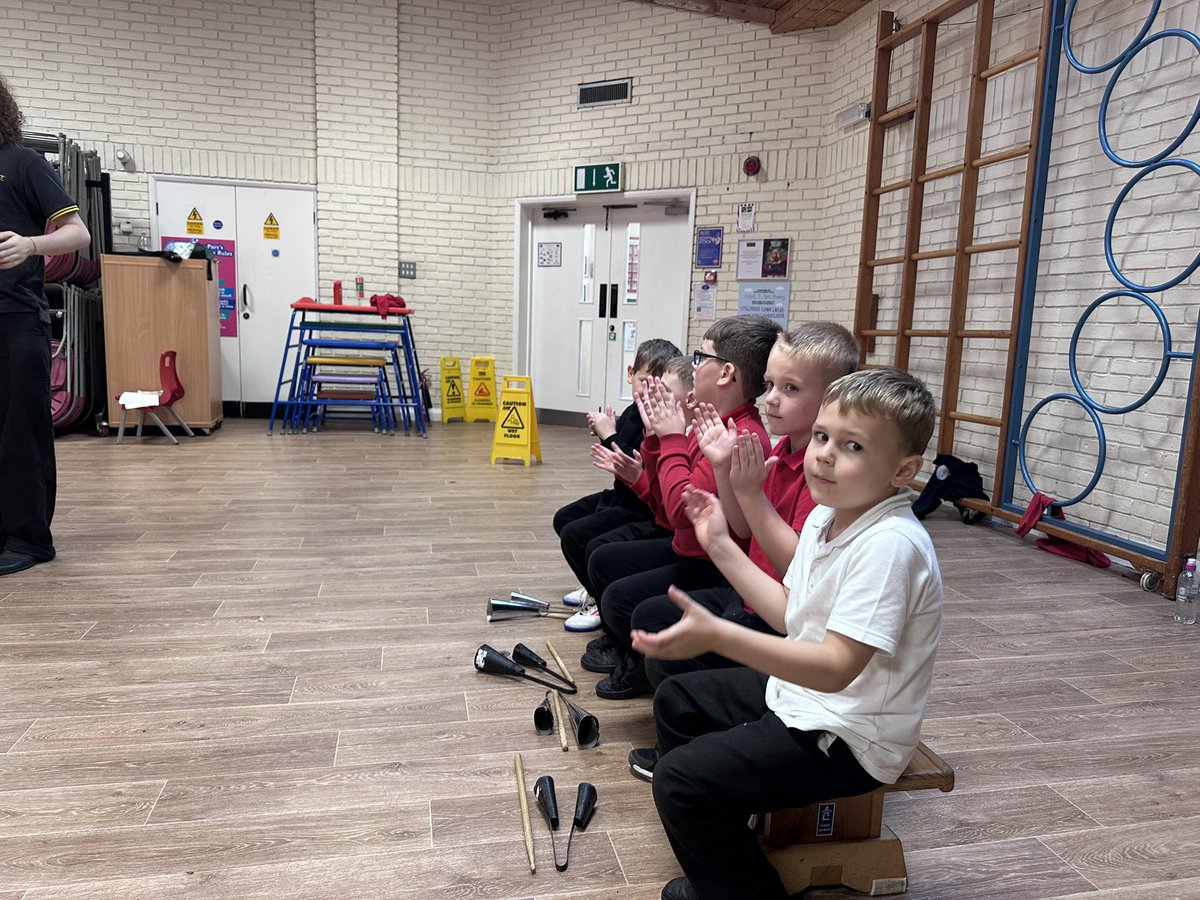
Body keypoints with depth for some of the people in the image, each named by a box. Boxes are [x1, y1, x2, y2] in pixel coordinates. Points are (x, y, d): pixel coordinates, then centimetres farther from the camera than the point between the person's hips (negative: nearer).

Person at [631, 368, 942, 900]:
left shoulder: (889, 545, -29)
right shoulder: (825, 516, 0)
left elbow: (836, 667, -34)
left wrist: (717, 635, -42)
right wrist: (722, 547, 5)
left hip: (849, 737, -10)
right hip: (800, 692, 10)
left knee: (682, 779, -18)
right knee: (675, 701, 20)